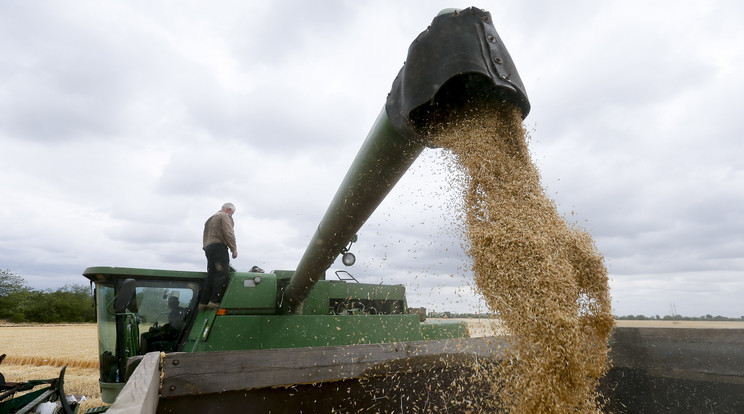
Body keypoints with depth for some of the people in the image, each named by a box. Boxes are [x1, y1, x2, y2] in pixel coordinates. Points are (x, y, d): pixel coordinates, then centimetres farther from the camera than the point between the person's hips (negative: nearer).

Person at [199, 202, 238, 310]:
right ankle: (215, 301, -18)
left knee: (211, 276, 7)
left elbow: (205, 236, 25)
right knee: (222, 275, -12)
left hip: (208, 247, 9)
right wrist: (234, 249, -10)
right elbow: (228, 233, -11)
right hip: (219, 246, -9)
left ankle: (203, 302, 3)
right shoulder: (225, 216, 2)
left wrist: (206, 247, 19)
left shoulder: (210, 219, 31)